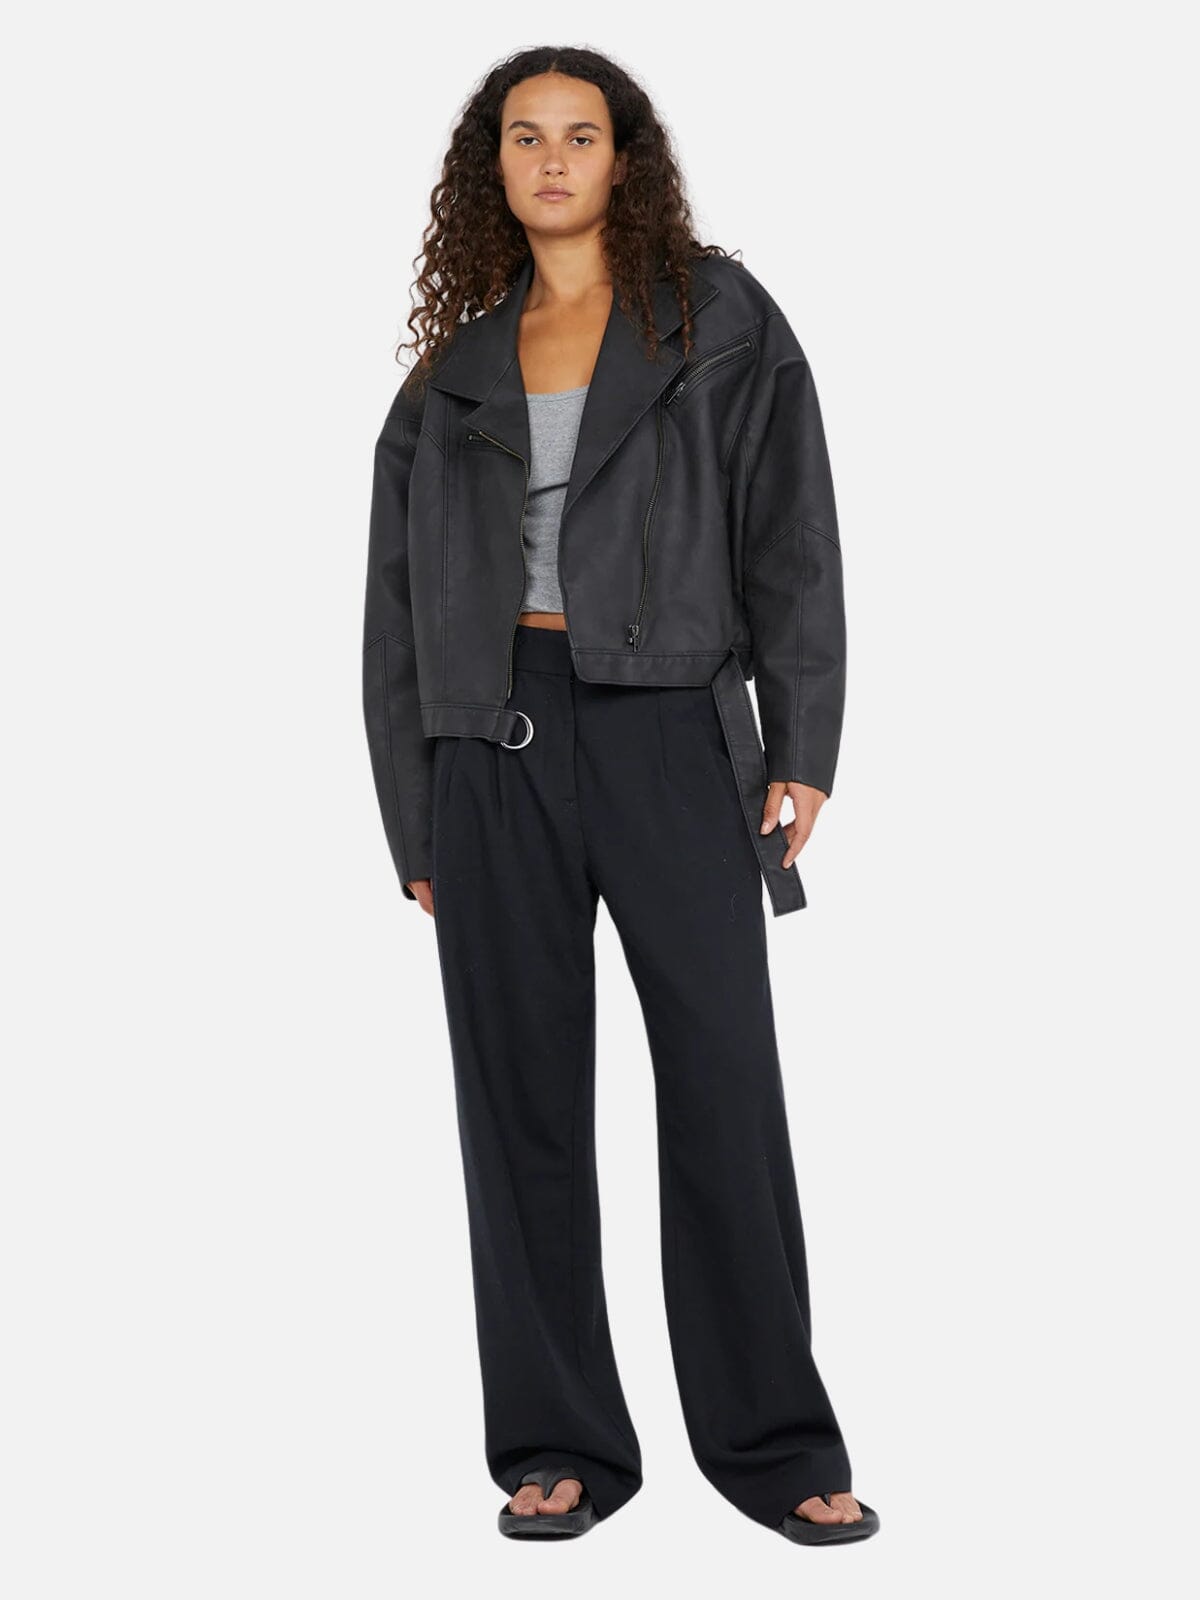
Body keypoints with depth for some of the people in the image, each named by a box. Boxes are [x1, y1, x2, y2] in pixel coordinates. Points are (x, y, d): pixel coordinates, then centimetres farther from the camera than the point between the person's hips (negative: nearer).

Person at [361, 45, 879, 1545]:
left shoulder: (721, 321, 9)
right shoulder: (454, 366, 15)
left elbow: (792, 539, 2)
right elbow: (400, 601, 14)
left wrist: (801, 744, -7)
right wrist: (413, 816, 8)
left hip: (667, 729, -2)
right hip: (494, 738, 3)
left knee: (725, 1084, -3)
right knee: (521, 1097, 4)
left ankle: (775, 1444, 9)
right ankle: (559, 1446, 15)